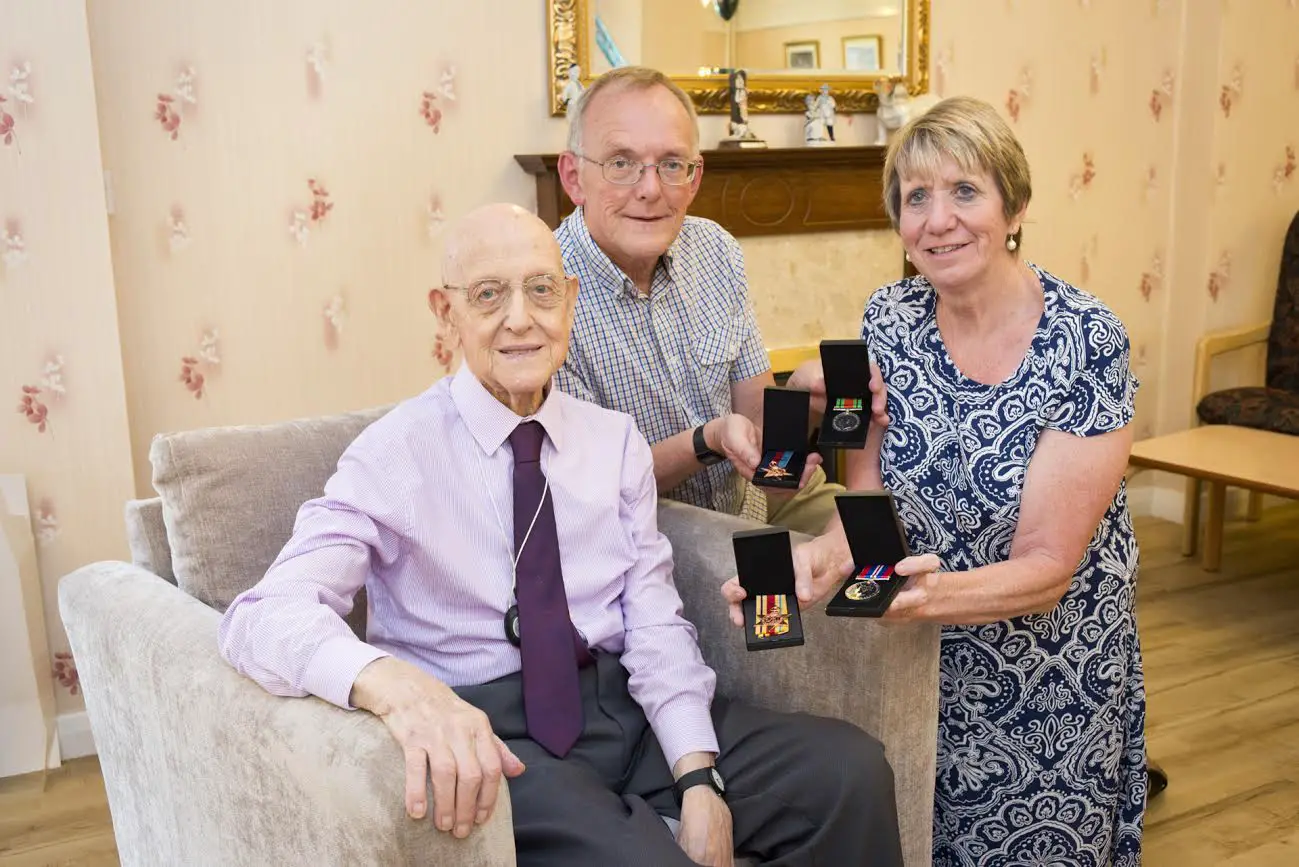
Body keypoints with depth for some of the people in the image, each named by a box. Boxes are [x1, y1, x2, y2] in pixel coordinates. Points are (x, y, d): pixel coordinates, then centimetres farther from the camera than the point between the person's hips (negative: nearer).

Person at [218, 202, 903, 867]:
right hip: (487, 731, -4)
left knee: (851, 768, -13)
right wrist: (394, 682, -40)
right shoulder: (395, 455, -7)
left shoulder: (616, 441, 6)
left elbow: (655, 624, 2)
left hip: (626, 708, 5)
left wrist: (699, 782, -13)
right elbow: (266, 614, -19)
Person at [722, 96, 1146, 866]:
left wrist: (936, 592, -41)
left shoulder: (1088, 342, -19)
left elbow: (1046, 567, -21)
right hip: (918, 663, 3)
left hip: (1050, 680, -3)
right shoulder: (891, 319, -6)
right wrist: (818, 563, -30)